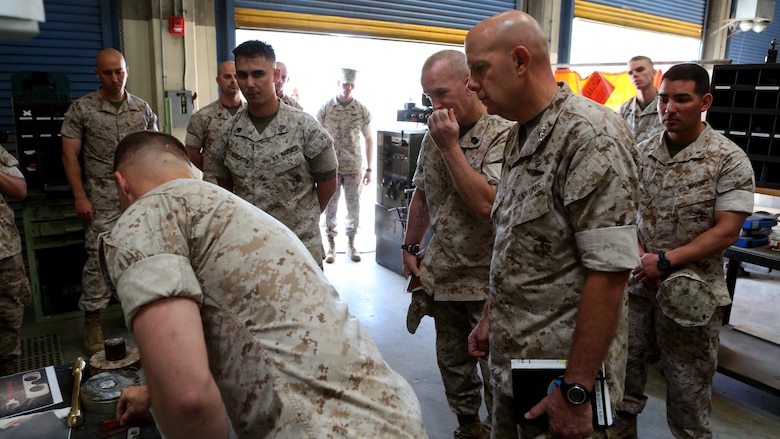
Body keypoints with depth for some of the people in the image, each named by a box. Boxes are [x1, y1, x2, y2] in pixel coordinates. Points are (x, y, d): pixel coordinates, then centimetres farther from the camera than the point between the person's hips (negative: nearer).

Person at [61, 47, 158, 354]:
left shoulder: (143, 108, 9)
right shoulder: (81, 109, 0)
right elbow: (70, 156, -1)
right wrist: (80, 197, -8)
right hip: (104, 200, -3)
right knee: (99, 260, -2)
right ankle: (92, 320, 10)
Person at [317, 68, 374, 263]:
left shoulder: (362, 111, 0)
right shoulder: (325, 109, -1)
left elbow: (369, 139, 6)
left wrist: (369, 168, 2)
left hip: (353, 168, 1)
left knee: (354, 208, 8)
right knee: (330, 208, 8)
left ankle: (350, 244, 24)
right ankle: (331, 245, 22)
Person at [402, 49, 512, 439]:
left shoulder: (503, 134, -15)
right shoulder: (434, 135, 6)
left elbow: (485, 203, -27)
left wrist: (450, 146, -21)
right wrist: (410, 247, 16)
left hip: (487, 279, -6)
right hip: (442, 274, 7)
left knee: (494, 368, 6)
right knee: (451, 361, 19)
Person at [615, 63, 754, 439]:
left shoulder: (729, 160, -8)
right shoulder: (643, 152, 3)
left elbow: (727, 231, -13)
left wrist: (664, 261, -19)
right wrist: (640, 260, -11)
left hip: (690, 292, -3)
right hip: (637, 283, 4)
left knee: (687, 386, 10)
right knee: (622, 366, 15)